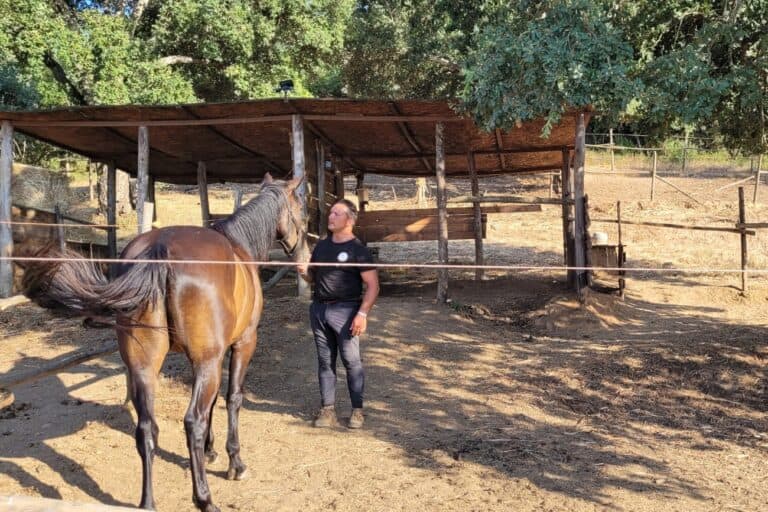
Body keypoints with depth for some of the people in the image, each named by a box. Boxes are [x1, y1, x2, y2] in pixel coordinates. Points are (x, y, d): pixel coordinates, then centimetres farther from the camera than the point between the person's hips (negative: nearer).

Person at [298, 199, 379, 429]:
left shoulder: (358, 250, -6)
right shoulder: (321, 246, 12)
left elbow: (372, 285, -10)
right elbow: (312, 277, 23)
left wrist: (362, 313, -19)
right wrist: (305, 272, -1)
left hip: (345, 310, -6)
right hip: (319, 308, 6)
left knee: (351, 361, -1)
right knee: (325, 361, 9)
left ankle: (357, 410, 9)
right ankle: (327, 409, 16)